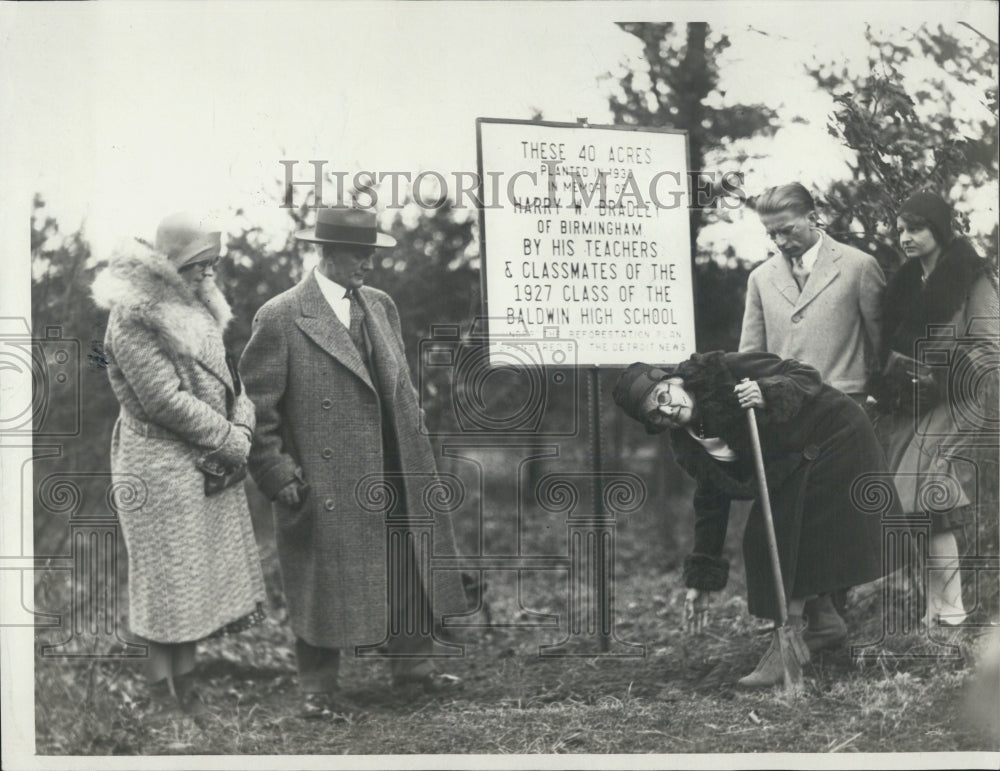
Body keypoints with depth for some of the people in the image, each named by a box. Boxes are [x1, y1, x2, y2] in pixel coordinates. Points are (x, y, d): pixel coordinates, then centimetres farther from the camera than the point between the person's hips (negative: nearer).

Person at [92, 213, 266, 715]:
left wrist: (243, 428, -7)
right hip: (162, 467, -8)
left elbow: (226, 374, 11)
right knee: (169, 577, -2)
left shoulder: (196, 307, 12)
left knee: (200, 577, 12)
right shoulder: (133, 319, -15)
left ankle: (186, 679, 21)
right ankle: (164, 692, 8)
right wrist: (232, 442, -15)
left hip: (210, 467, 8)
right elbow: (166, 400, -20)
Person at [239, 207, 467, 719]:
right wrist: (278, 476, -13)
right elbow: (257, 408, -9)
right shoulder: (281, 318, -11)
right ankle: (318, 689, 19)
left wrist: (415, 454, 13)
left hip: (394, 478, 6)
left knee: (412, 570, 15)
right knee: (323, 586, 4)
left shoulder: (381, 307, 9)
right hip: (325, 482, -6)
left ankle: (411, 663, 33)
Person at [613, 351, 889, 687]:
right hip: (789, 468, 7)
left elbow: (805, 376, -17)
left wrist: (767, 394, -38)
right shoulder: (688, 442, -2)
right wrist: (701, 580, 5)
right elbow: (711, 501, 5)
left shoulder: (724, 373, -22)